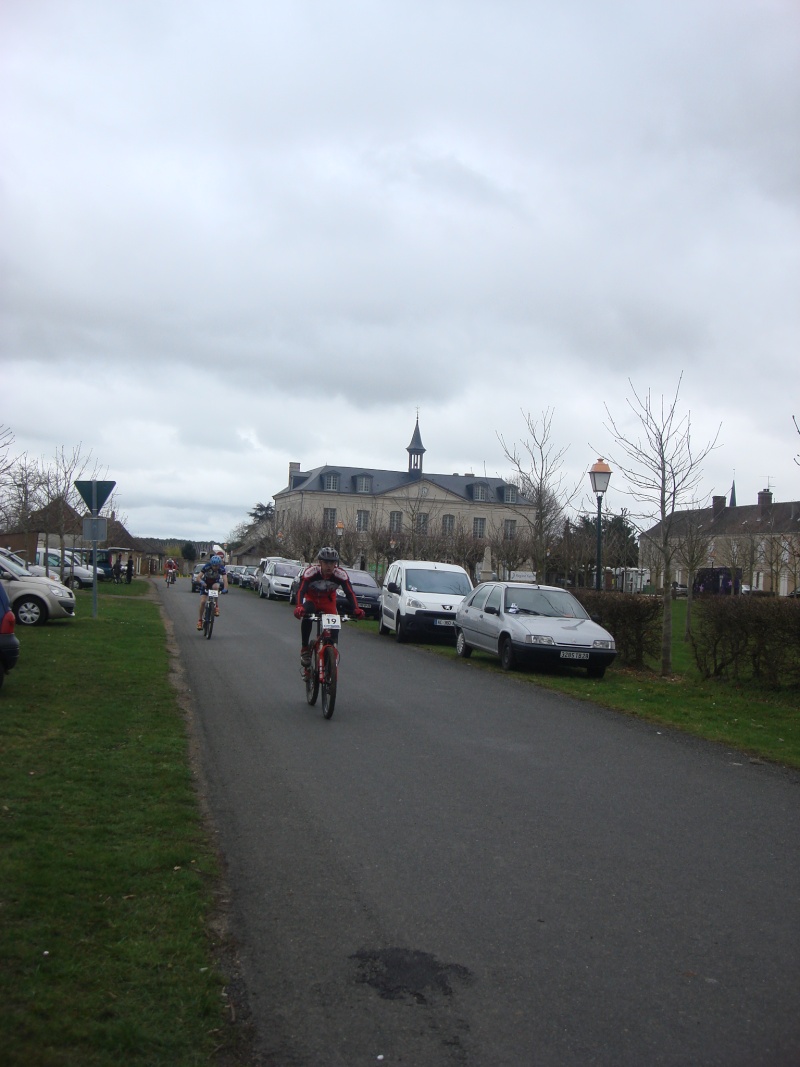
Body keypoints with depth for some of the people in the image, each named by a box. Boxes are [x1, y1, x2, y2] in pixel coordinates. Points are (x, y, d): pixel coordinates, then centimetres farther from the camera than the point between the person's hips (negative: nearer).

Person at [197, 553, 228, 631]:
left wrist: (225, 589, -56)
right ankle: (200, 620, 6)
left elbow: (225, 579, -39)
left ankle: (216, 606, -22)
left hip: (215, 582, 0)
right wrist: (202, 582, -54)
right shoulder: (207, 566, -28)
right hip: (205, 583, 0)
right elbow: (198, 577, -31)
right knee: (203, 602, -12)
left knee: (215, 587, -37)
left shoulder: (221, 568, -27)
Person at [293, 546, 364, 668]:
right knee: (307, 614, -32)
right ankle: (305, 648, -21)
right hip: (311, 598, -2)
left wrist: (356, 609, -45)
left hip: (328, 600, 2)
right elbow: (301, 590, -39)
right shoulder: (310, 572, -33)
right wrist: (299, 607, -58)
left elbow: (350, 593, -28)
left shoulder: (341, 574, -27)